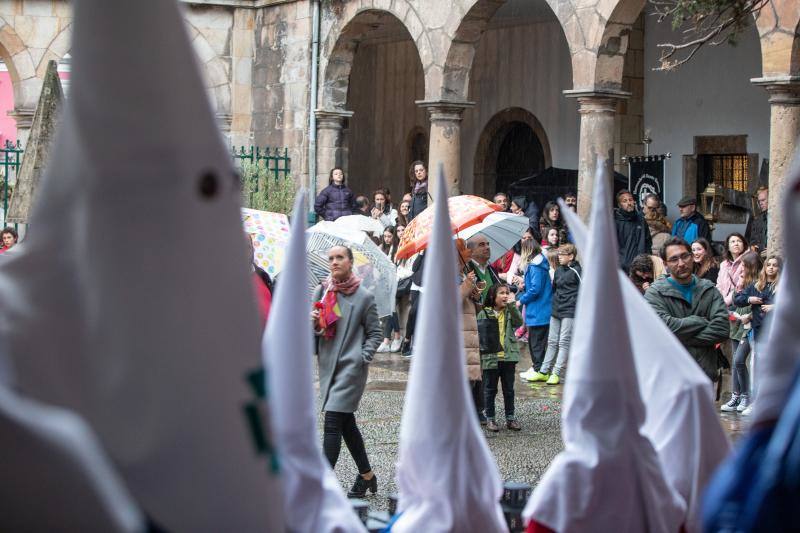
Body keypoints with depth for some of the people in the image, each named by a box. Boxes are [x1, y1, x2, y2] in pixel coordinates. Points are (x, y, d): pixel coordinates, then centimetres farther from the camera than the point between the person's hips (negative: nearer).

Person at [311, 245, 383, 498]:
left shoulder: (364, 297, -3)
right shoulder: (321, 292, 8)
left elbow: (375, 333, 3)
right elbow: (313, 332, 13)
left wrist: (363, 357, -10)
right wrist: (313, 323, -9)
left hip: (351, 366, -6)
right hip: (328, 364, 6)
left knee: (332, 424, -14)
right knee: (346, 423, 14)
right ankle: (366, 474, 29)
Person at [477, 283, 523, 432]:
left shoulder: (510, 312, 5)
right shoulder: (484, 314, -2)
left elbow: (519, 322, -14)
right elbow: (479, 336, -1)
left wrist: (512, 306, -23)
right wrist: (480, 359, -3)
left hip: (508, 357, 2)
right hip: (490, 357, -2)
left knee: (509, 389, 11)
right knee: (490, 390, 7)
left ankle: (510, 418, 20)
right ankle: (490, 419, 16)